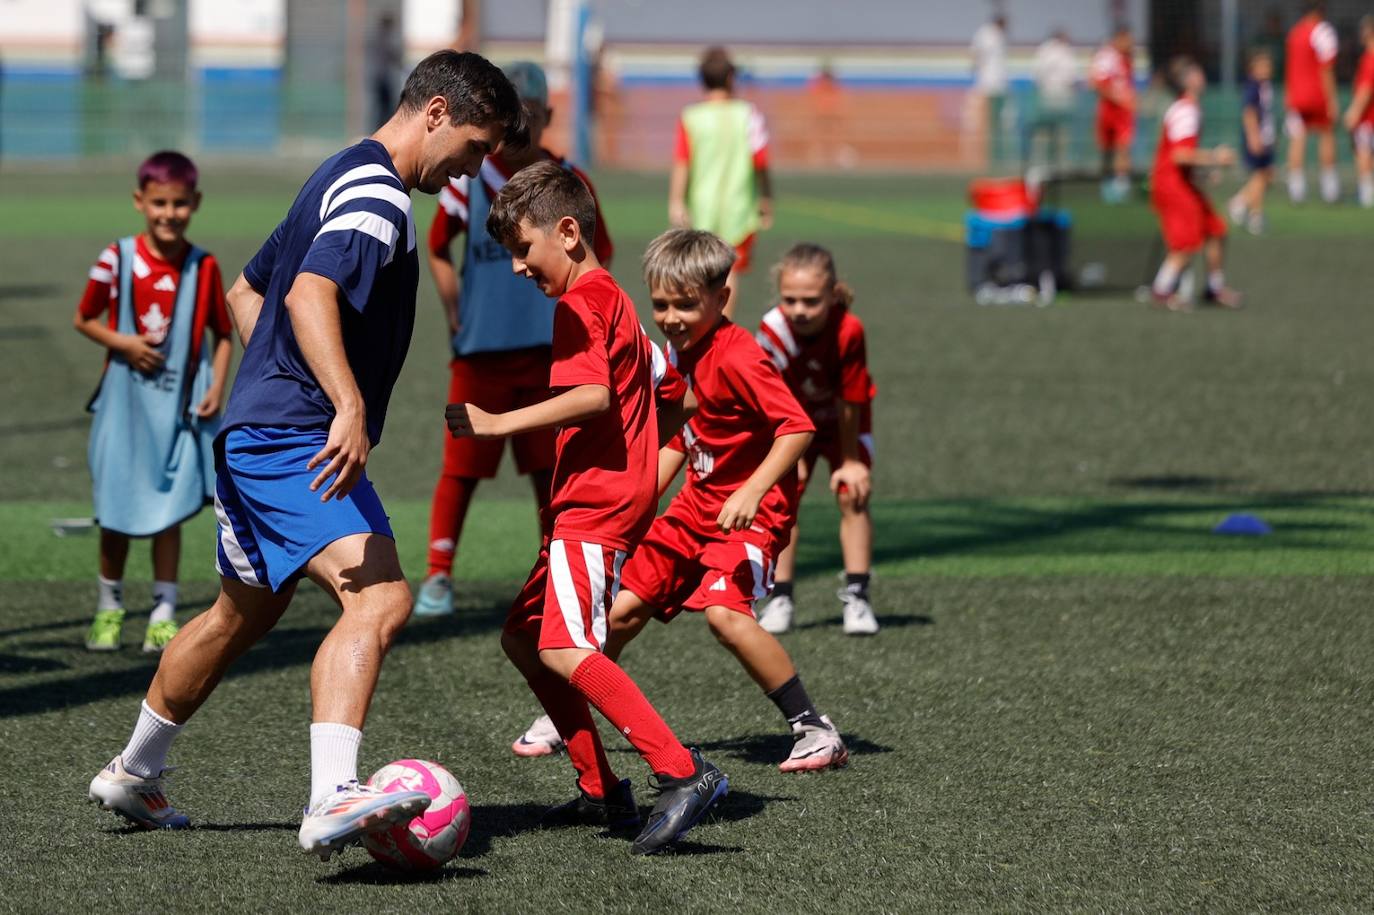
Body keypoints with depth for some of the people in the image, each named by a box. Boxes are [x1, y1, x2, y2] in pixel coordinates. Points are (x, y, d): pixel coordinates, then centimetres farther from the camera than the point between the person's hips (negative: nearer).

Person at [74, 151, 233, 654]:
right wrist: (124, 343, -14)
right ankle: (109, 607, 24)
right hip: (124, 402, 0)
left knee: (169, 512, -2)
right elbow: (84, 320, 3)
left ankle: (163, 614, 7)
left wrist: (217, 386, -8)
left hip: (179, 406, 0)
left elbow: (222, 334, 5)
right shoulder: (116, 260, -6)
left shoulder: (204, 267, -3)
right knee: (116, 512, 7)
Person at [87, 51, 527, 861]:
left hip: (258, 439, 11)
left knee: (244, 615, 25)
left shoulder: (344, 178, 19)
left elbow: (248, 292, 29)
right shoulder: (376, 193, -14)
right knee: (380, 602, -25)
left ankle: (133, 775, 41)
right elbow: (310, 295, -31)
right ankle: (333, 801, -40)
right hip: (298, 445, -11)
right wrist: (349, 408, -40)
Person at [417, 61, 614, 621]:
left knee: (550, 467, 8)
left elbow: (597, 257, 13)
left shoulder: (568, 183, 2)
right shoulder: (468, 178, 0)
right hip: (479, 349, -1)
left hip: (547, 351, 1)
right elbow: (438, 249, 12)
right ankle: (438, 575, 6)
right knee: (462, 465, -2)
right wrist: (454, 315, 3)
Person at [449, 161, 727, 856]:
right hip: (590, 505, 11)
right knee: (522, 637, 16)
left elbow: (593, 395, -25)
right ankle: (601, 792, 17)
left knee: (565, 651, -22)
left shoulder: (581, 303, -11)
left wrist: (499, 424, -24)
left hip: (596, 505, -11)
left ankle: (682, 773, -30)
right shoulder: (611, 297, 21)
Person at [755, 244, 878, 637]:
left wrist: (850, 461, -17)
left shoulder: (848, 331, -36)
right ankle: (781, 599, -3)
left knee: (852, 495, -10)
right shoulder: (772, 331, -33)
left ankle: (856, 597, -5)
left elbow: (850, 401, -25)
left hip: (842, 422, -1)